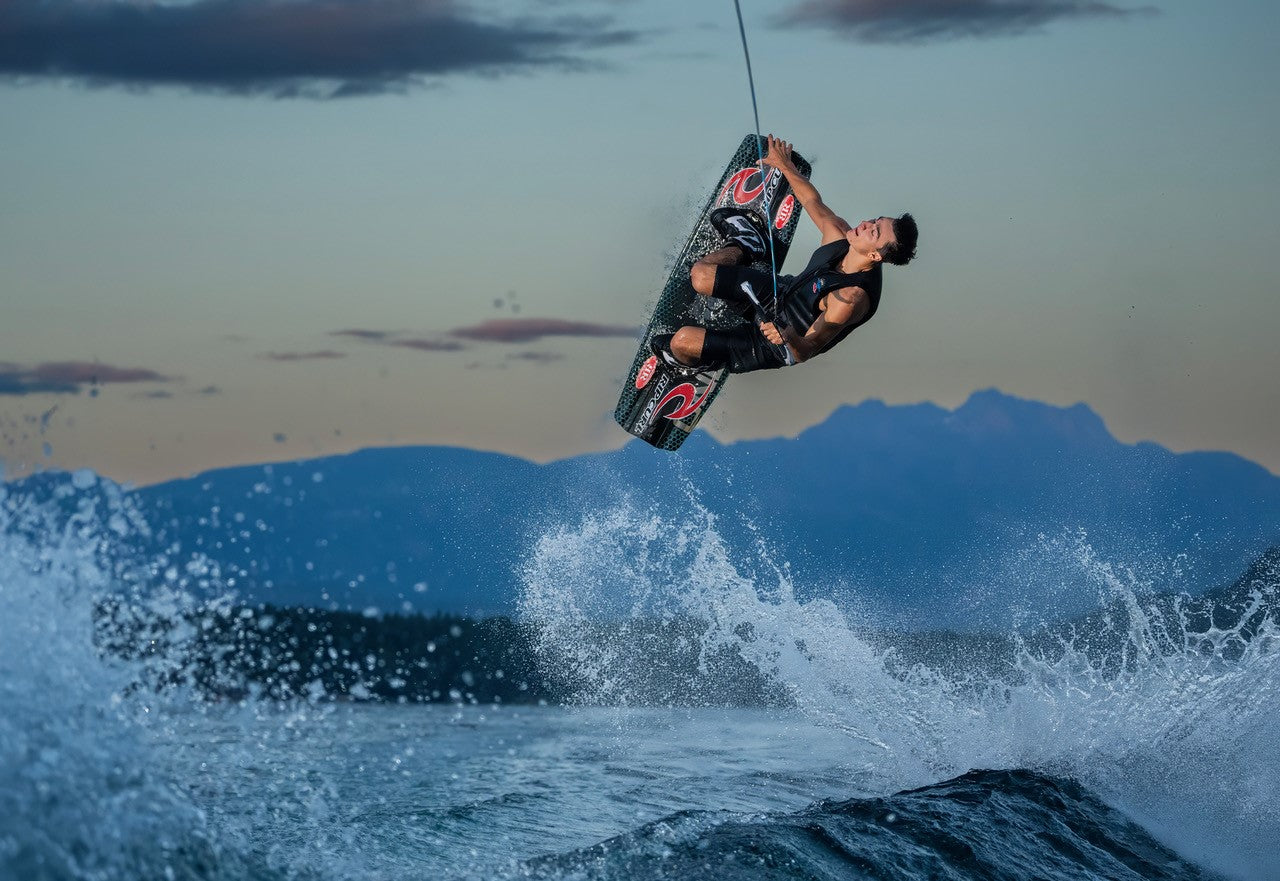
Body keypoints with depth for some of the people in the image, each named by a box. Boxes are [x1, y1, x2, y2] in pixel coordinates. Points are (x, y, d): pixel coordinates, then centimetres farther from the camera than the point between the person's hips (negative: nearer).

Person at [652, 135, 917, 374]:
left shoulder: (851, 300, -39)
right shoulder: (840, 235, -18)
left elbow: (804, 352, -33)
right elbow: (814, 203, 5)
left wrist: (788, 337, -55)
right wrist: (785, 165, 16)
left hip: (779, 348, -6)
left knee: (681, 342, -16)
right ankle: (746, 244, 32)